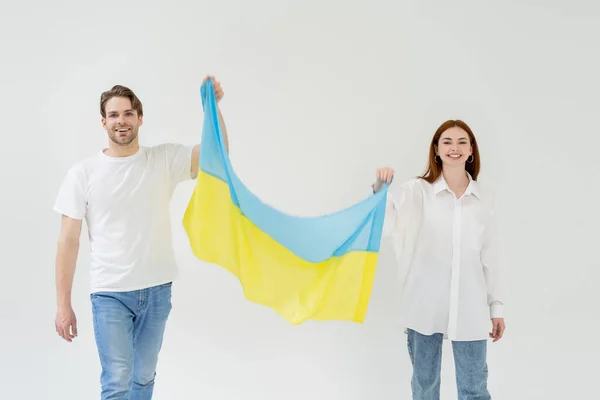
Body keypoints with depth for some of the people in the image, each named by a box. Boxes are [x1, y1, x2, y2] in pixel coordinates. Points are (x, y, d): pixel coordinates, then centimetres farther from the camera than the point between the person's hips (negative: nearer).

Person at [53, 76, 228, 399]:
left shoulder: (164, 160, 0)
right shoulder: (83, 173, -4)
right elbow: (68, 242, -3)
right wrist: (63, 304, -5)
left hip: (157, 288, 3)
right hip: (110, 292, -2)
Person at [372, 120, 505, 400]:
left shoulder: (485, 198, 2)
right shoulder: (417, 191, -6)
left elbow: (490, 256, 7)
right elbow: (383, 225, -21)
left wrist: (497, 306, 7)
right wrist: (381, 190, -40)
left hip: (469, 308, 1)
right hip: (425, 306, -1)